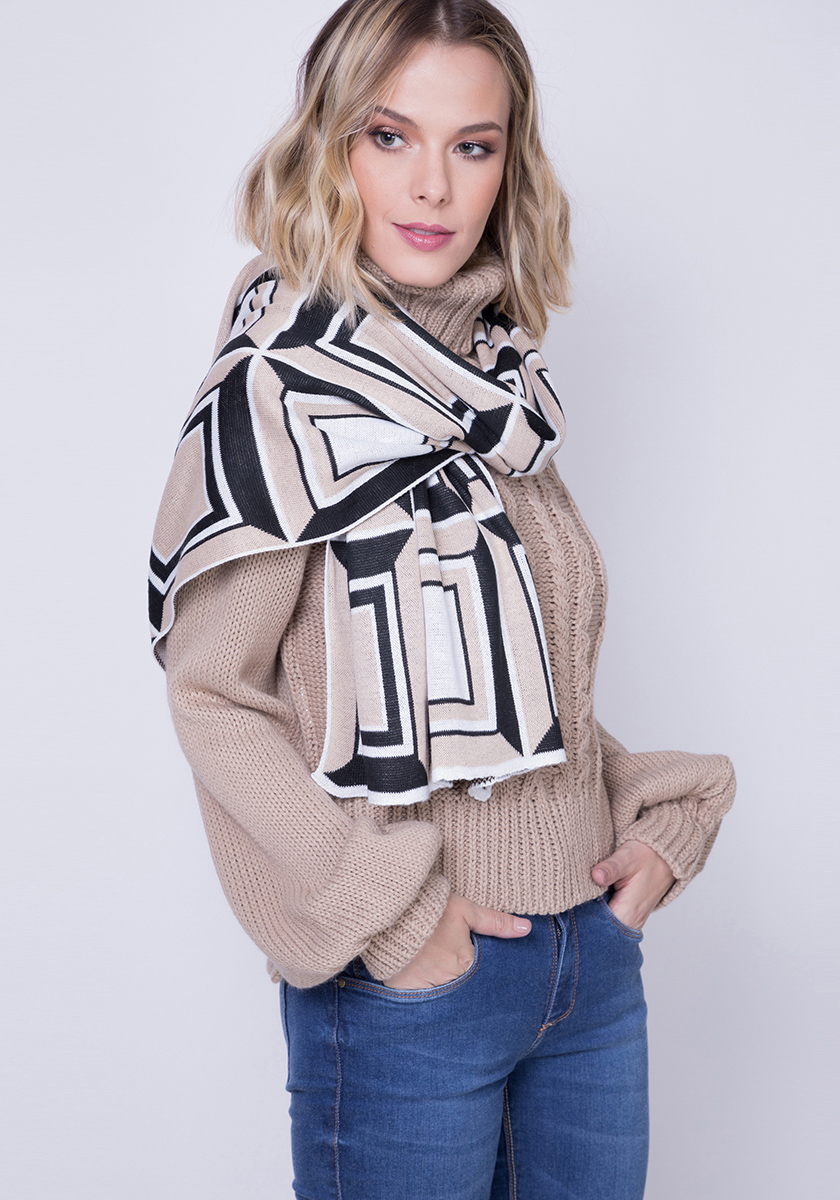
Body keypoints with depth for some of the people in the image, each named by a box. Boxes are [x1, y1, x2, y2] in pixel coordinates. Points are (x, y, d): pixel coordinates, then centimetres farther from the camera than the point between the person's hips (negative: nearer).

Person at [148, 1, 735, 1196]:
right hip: (408, 991, -6)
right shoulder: (280, 393, -12)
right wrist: (393, 912, -15)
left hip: (596, 957, 6)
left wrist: (661, 817, 2)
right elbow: (212, 695, -13)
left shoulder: (502, 387, 6)